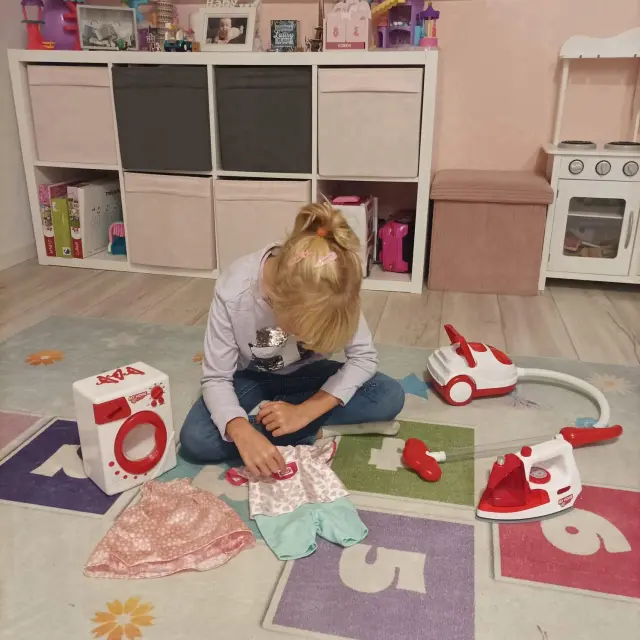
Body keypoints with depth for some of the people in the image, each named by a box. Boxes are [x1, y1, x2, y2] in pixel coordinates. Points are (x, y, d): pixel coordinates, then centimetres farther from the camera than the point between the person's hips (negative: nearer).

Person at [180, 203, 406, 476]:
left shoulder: (334, 290, -30)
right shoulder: (234, 292, -33)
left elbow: (364, 357, -20)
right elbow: (215, 379, -25)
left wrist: (304, 412, -31)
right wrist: (243, 433, -46)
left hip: (305, 374, 2)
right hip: (251, 378, -1)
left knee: (390, 396, -21)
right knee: (194, 440, -29)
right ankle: (311, 432, -16)